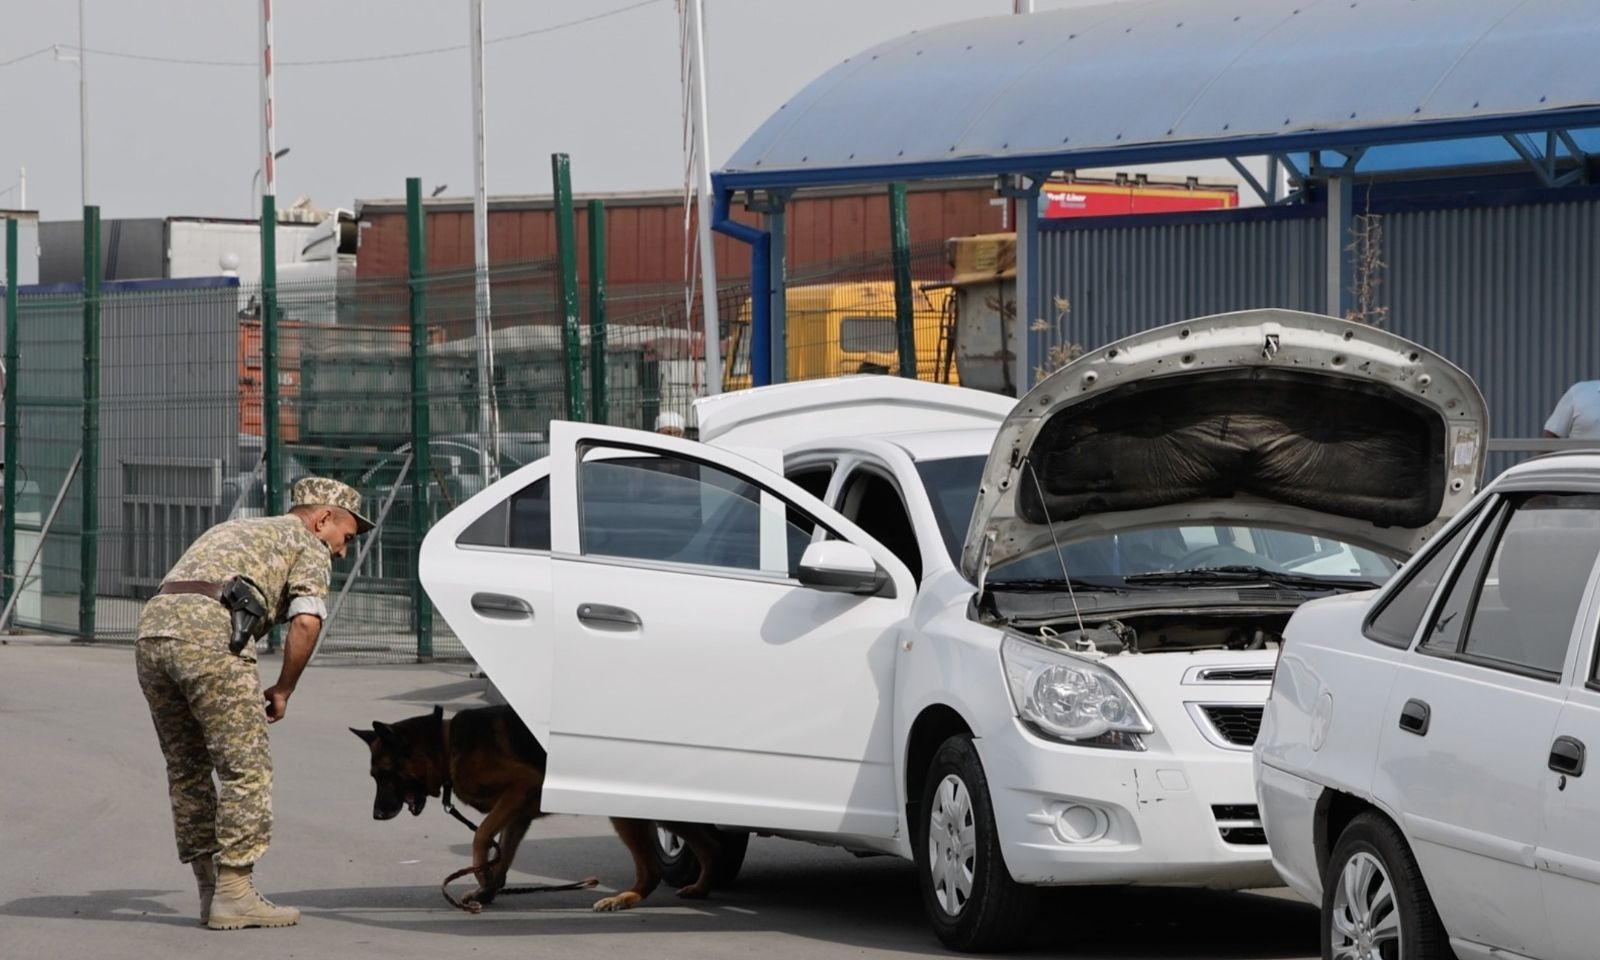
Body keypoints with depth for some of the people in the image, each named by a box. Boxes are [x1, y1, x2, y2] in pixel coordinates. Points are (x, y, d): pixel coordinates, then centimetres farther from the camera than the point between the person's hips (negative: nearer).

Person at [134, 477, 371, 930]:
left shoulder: (231, 532, 36)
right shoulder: (308, 545, 14)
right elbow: (306, 621, -3)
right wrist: (283, 690, 9)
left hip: (152, 628, 8)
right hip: (208, 634, -7)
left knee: (187, 766, 16)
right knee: (246, 766, -1)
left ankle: (209, 888, 20)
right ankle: (233, 894, -3)